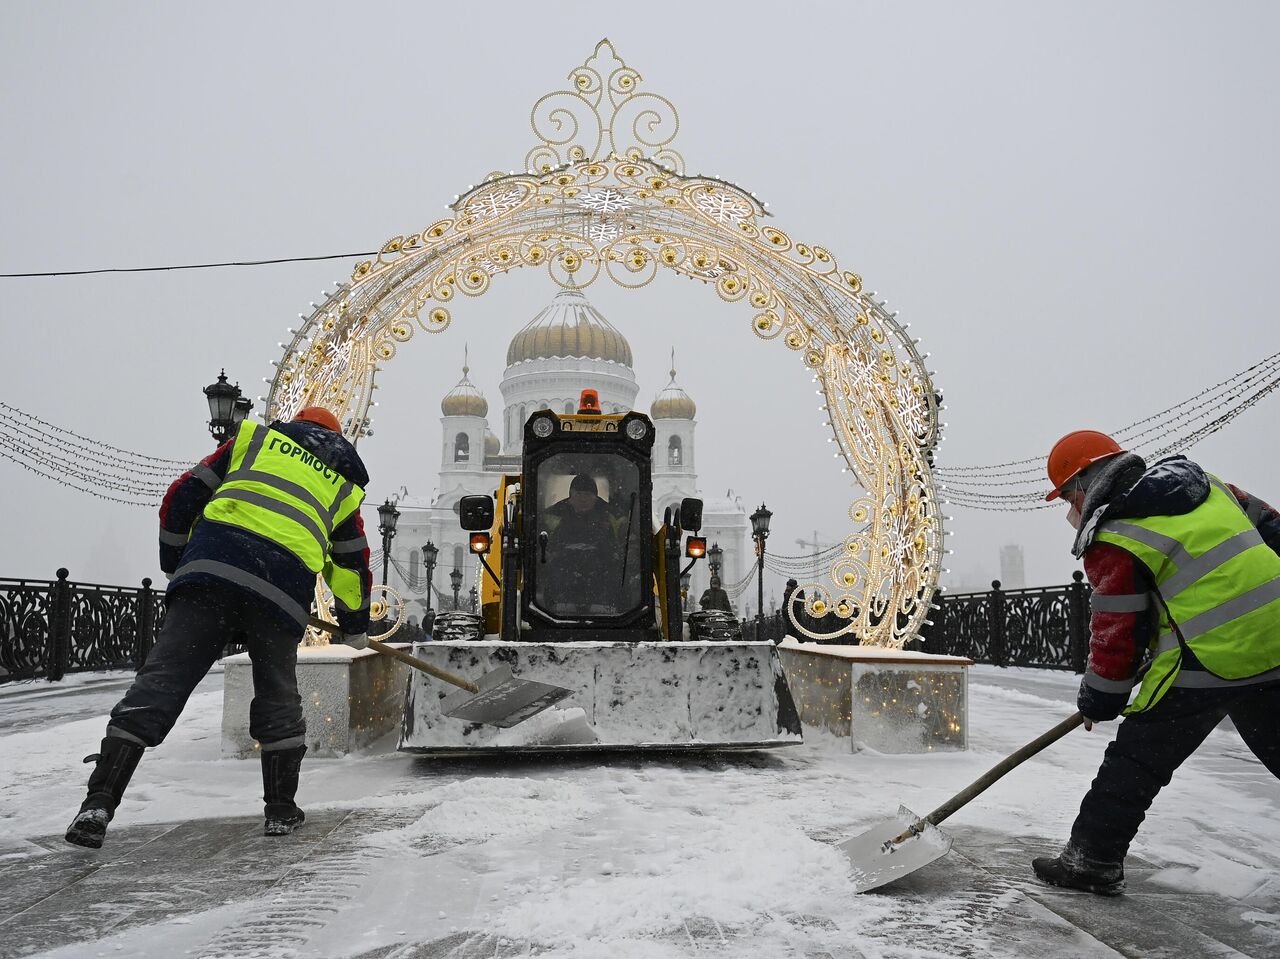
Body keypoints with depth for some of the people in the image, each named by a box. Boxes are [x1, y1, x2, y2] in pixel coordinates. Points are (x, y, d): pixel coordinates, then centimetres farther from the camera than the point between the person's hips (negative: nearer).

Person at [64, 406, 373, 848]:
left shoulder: (255, 438, 26)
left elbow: (184, 496, 19)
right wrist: (356, 627, 45)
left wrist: (174, 562, 30)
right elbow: (353, 564, 32)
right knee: (278, 697, 18)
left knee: (160, 679, -1)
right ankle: (281, 810, 21)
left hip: (212, 563, -1)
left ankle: (99, 803, -8)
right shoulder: (343, 482, 29)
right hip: (284, 588, 1)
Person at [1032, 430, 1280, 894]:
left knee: (1135, 763, 4)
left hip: (1206, 662, -7)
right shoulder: (1208, 486, 13)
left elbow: (1116, 635, -6)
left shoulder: (1113, 541, -8)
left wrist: (1098, 701, 6)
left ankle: (1092, 860, 11)